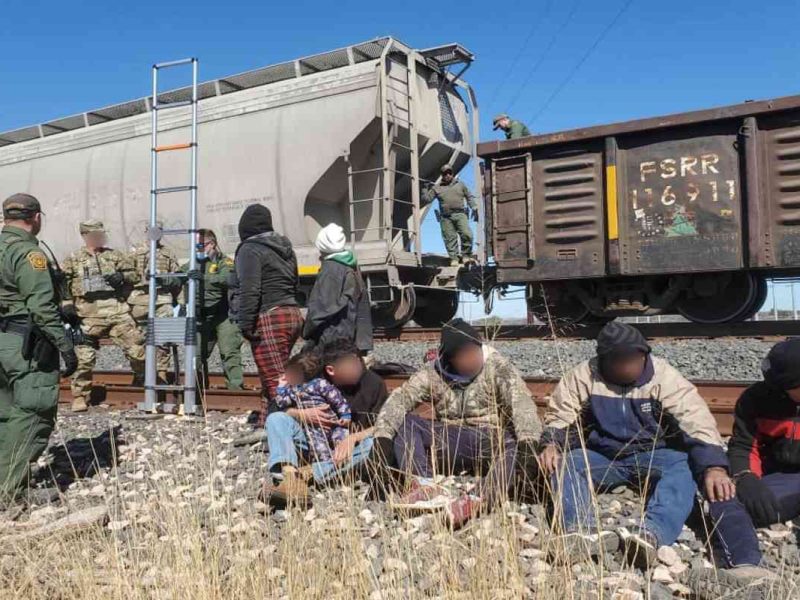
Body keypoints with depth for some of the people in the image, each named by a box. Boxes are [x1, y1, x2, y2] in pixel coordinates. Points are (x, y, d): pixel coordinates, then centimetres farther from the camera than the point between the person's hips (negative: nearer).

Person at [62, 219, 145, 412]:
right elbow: (63, 284, 8)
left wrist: (122, 277, -7)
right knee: (84, 356, 0)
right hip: (89, 314, -1)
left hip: (117, 311, 1)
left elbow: (134, 275, 14)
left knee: (137, 346, -2)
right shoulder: (74, 259, 11)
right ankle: (80, 396, 12)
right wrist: (67, 304, -5)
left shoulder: (114, 256, 15)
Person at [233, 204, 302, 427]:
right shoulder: (285, 248, 19)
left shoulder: (250, 250, -6)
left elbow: (249, 291, -16)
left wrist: (245, 325, -15)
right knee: (272, 377, 16)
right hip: (293, 315, 9)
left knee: (274, 380, -8)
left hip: (269, 319, -9)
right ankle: (265, 424, 24)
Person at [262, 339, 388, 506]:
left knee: (376, 444, -33)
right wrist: (302, 415, -22)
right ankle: (288, 475, -44)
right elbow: (277, 409, -1)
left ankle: (307, 474, -39)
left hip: (350, 449, -1)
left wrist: (353, 438, -29)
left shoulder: (373, 382, -7)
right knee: (276, 419, -18)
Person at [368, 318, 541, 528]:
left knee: (516, 444, -34)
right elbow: (400, 398, -8)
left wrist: (527, 442, -39)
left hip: (490, 442, -2)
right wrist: (383, 437, -25)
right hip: (450, 443, 2)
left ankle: (479, 500, -49)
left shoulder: (498, 367, -7)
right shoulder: (433, 372, 0)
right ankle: (424, 484, -32)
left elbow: (522, 403, -21)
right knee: (402, 421, -16)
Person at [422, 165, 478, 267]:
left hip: (460, 214, 0)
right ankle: (454, 258, 3)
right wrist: (426, 190, 1)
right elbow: (427, 199, 13)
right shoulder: (437, 187, 14)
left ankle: (465, 255, 0)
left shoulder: (460, 184, 18)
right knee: (450, 238, -5)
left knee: (467, 234, -15)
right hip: (445, 217, 0)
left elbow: (469, 197, 19)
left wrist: (474, 208, 9)